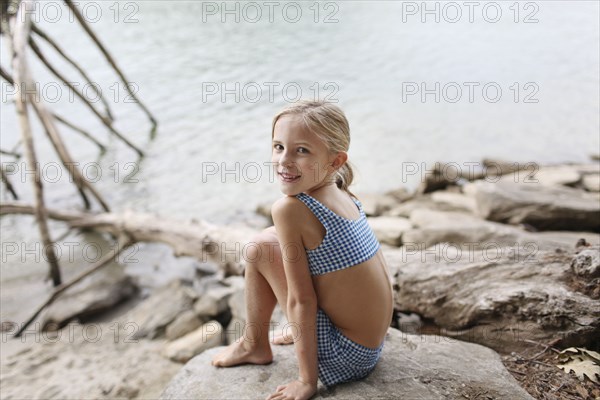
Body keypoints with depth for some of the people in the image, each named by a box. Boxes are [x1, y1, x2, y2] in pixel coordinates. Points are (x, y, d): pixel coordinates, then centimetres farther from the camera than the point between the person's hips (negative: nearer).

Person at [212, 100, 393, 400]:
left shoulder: (290, 209, -23)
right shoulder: (345, 199, 0)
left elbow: (302, 301, -20)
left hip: (346, 357, -8)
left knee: (262, 246, -7)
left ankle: (254, 345, 14)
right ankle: (299, 331, 31)